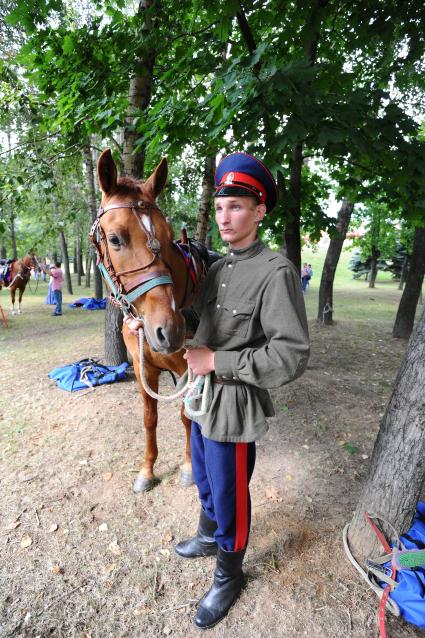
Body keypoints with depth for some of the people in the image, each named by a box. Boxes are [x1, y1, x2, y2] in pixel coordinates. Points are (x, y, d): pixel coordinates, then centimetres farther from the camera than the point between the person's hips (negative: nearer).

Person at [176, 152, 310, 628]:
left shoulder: (276, 272, -20)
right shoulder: (218, 268, 4)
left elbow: (291, 356, -25)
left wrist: (216, 361, -25)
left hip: (233, 406, -7)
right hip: (202, 397, 8)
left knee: (229, 495, 14)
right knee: (204, 479, 28)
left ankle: (228, 576, 43)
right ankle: (209, 535, 57)